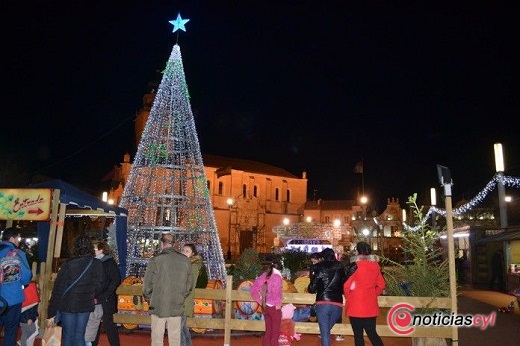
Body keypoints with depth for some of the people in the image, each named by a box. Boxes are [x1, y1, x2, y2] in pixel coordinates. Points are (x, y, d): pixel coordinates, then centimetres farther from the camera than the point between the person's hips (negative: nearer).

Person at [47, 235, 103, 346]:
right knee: (79, 337, 13)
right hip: (85, 305, 2)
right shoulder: (97, 264, -6)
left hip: (68, 305, -2)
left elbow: (58, 288, -10)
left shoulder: (68, 264, -12)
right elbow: (98, 286, 3)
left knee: (68, 337, 11)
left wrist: (51, 313, -4)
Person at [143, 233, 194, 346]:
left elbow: (147, 286, -7)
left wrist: (149, 300, 10)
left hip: (158, 307, -3)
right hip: (177, 307, 3)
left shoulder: (155, 260, -11)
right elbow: (189, 286, 4)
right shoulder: (185, 260, 0)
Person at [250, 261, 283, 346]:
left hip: (266, 307, 7)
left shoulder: (265, 276, 7)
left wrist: (261, 301, 10)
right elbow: (275, 292, -30)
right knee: (275, 333, 5)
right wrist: (278, 305, -16)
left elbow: (253, 289, 8)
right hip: (274, 307, -7)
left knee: (268, 331, 17)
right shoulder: (277, 277, -13)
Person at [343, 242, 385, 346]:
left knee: (358, 335, 6)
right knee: (372, 333, 11)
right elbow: (381, 285, 10)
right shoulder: (375, 265, 3)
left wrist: (347, 297, 3)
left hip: (356, 306, -5)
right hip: (371, 307, 5)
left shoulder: (356, 265, -13)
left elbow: (347, 285, -14)